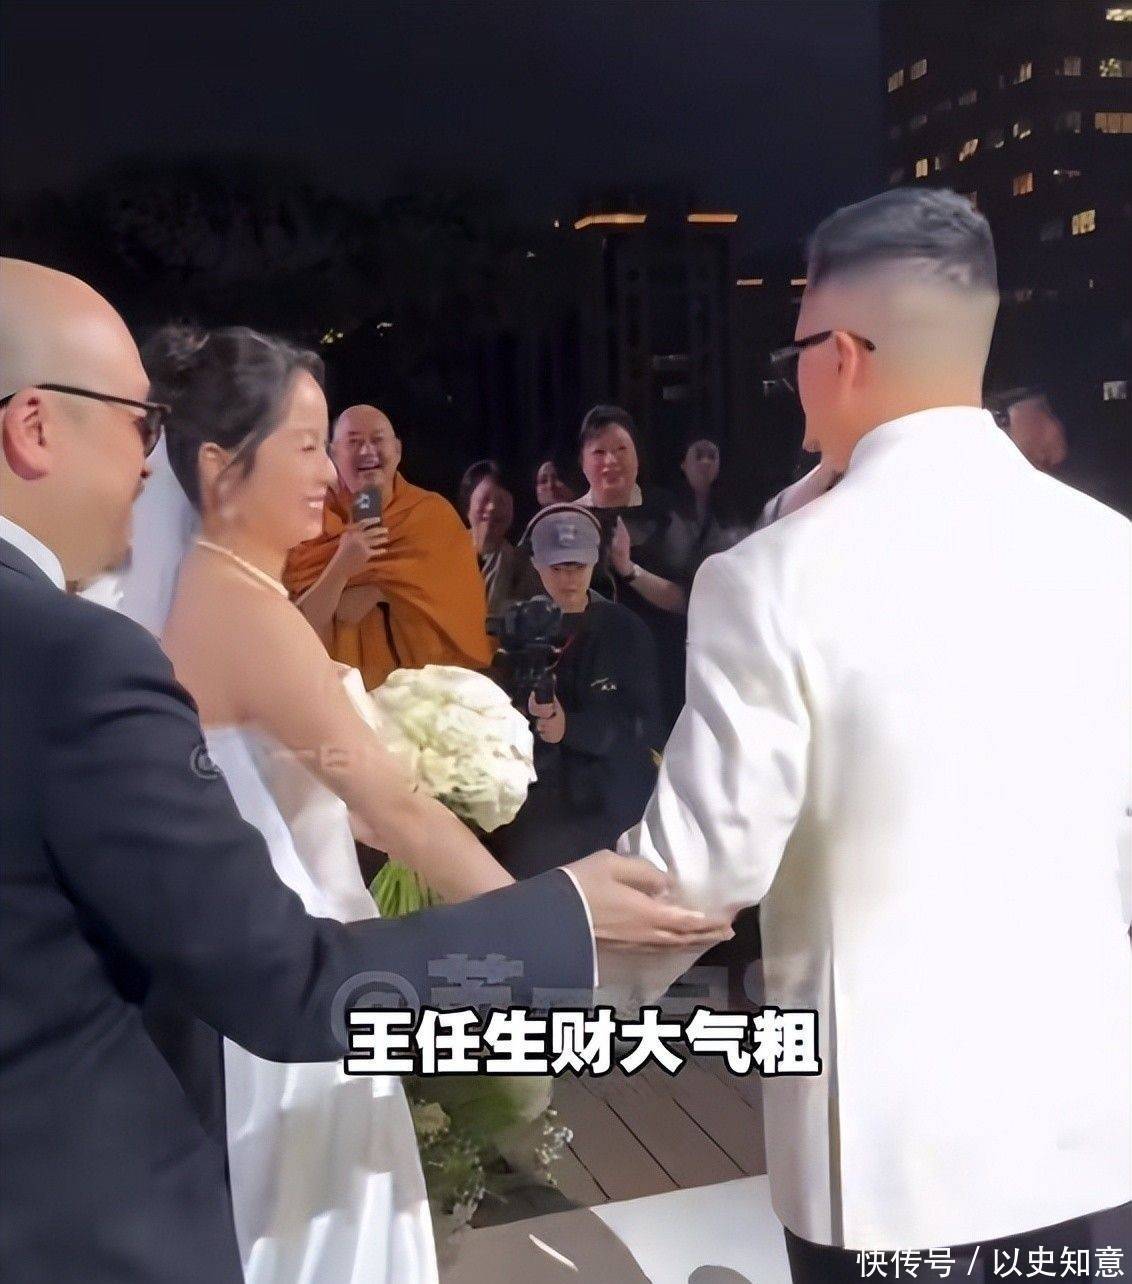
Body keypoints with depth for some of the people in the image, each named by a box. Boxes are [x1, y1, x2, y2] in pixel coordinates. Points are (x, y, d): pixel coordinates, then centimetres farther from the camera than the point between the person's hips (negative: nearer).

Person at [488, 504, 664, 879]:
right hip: (536, 798, 2)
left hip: (610, 801, -1)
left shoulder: (625, 630, 1)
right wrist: (528, 716, -23)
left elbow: (646, 724, -5)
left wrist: (569, 727, -18)